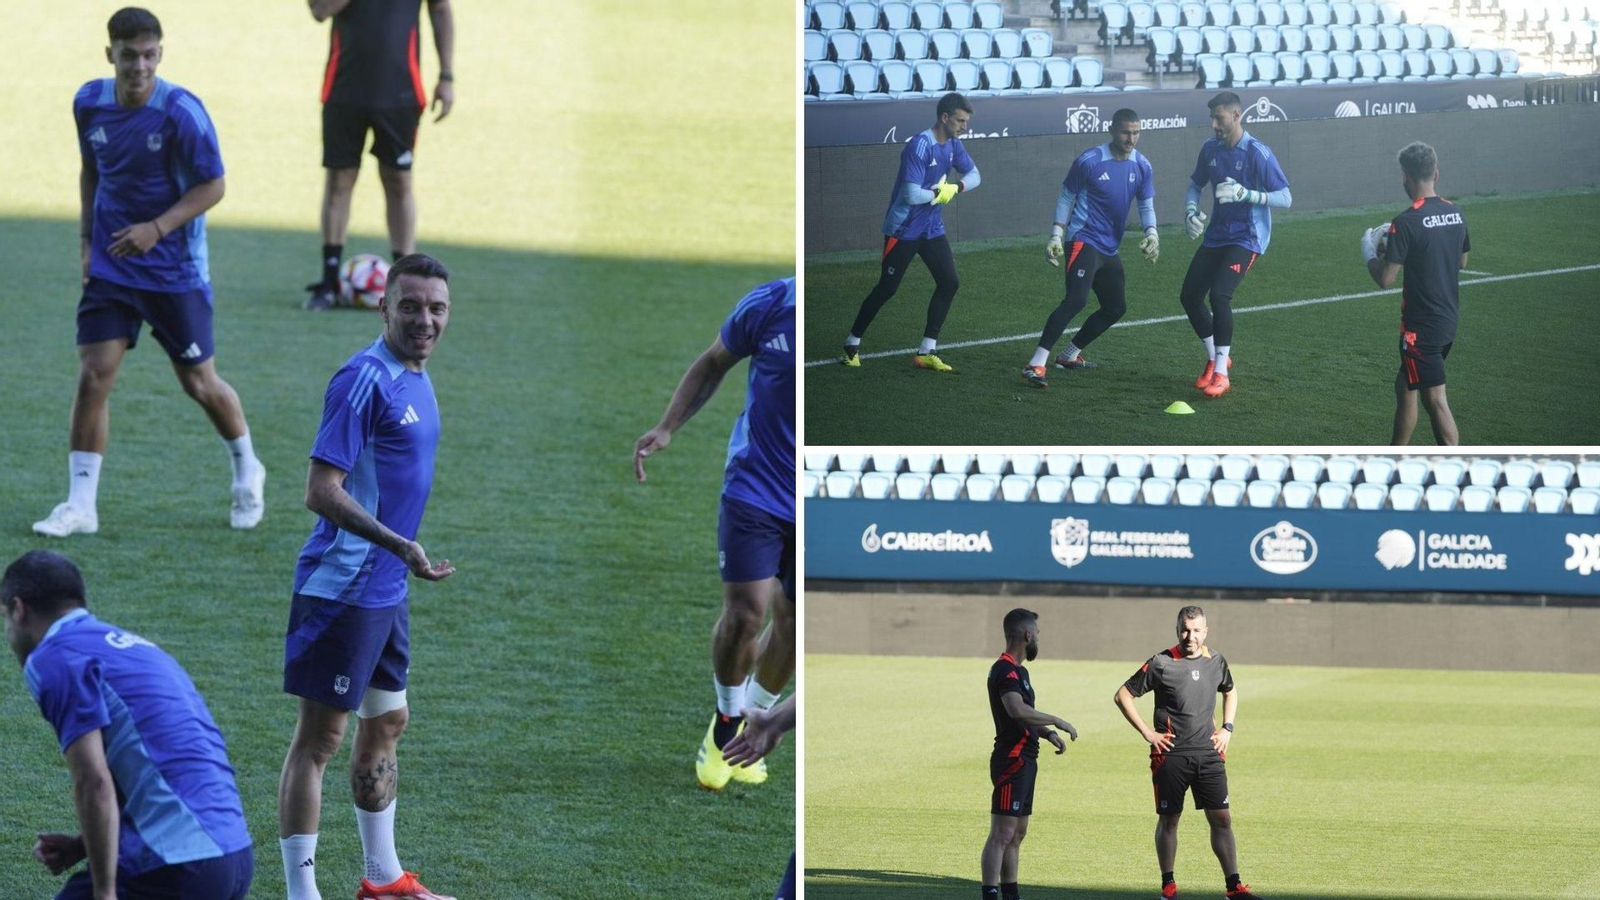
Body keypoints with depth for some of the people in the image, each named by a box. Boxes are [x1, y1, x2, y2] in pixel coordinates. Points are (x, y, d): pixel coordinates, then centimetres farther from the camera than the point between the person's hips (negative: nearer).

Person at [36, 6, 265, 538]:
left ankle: (247, 473, 33)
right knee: (93, 375, -7)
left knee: (200, 384, 6)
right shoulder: (90, 103, -2)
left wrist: (157, 228, -24)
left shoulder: (181, 113, -18)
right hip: (110, 266, 3)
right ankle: (81, 505, -3)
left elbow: (212, 187, -13)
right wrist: (87, 238, 7)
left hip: (175, 269, -3)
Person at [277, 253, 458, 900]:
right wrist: (400, 545, -29)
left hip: (387, 591, 10)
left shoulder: (416, 380, 11)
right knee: (320, 736, -5)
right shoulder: (364, 379, -18)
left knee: (387, 723, 19)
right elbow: (322, 492, -22)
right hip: (341, 589, -10)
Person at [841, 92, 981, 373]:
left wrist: (955, 188, -10)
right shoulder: (920, 147, -24)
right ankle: (852, 345, 14)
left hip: (931, 230, 7)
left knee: (949, 283, -3)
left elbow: (974, 176, 12)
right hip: (903, 230, -7)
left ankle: (926, 353, 3)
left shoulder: (952, 146, 2)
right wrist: (940, 194, -13)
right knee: (886, 289, -3)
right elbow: (912, 194, -30)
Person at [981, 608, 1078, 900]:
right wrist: (1055, 721, -23)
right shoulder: (1005, 671, -15)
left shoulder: (1017, 671, 18)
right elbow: (1017, 710, -32)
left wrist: (1047, 733, 12)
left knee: (1017, 833, 15)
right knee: (1003, 833, -14)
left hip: (1025, 761, 11)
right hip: (1011, 761, -11)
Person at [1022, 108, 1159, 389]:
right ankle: (1036, 364, -30)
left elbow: (1146, 205, 13)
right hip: (1084, 240, -8)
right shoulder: (1089, 162, -12)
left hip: (1110, 248, 8)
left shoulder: (1142, 167, 4)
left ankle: (1069, 355, 33)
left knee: (1116, 307, 15)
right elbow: (1066, 198, -2)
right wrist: (1056, 235, -10)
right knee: (1076, 299, -26)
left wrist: (1151, 234, -7)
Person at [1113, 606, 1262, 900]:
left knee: (1222, 818, -1)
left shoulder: (1216, 662, 7)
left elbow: (1230, 691, 29)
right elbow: (1123, 695, -1)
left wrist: (1227, 728, 15)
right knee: (1168, 820, 4)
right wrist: (1147, 732, -6)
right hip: (1170, 754, -3)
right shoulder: (1161, 664, -6)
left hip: (1208, 753, 3)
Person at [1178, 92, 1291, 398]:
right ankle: (1215, 359, 26)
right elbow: (1196, 184, 19)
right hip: (1215, 236, 7)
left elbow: (1284, 198, -16)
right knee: (1189, 295, 5)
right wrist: (1191, 212, -1)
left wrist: (1245, 193, -29)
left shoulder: (1258, 153, -16)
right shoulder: (1210, 149, 3)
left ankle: (1221, 373, -13)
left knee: (1219, 294, -23)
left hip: (1245, 238, -7)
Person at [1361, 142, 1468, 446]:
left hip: (1421, 327, -8)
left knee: (1435, 401, -5)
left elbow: (1385, 279, -19)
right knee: (1405, 386, 21)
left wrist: (1368, 250, 1)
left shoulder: (1406, 223, -19)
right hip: (1448, 319, 8)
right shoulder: (1455, 213, 4)